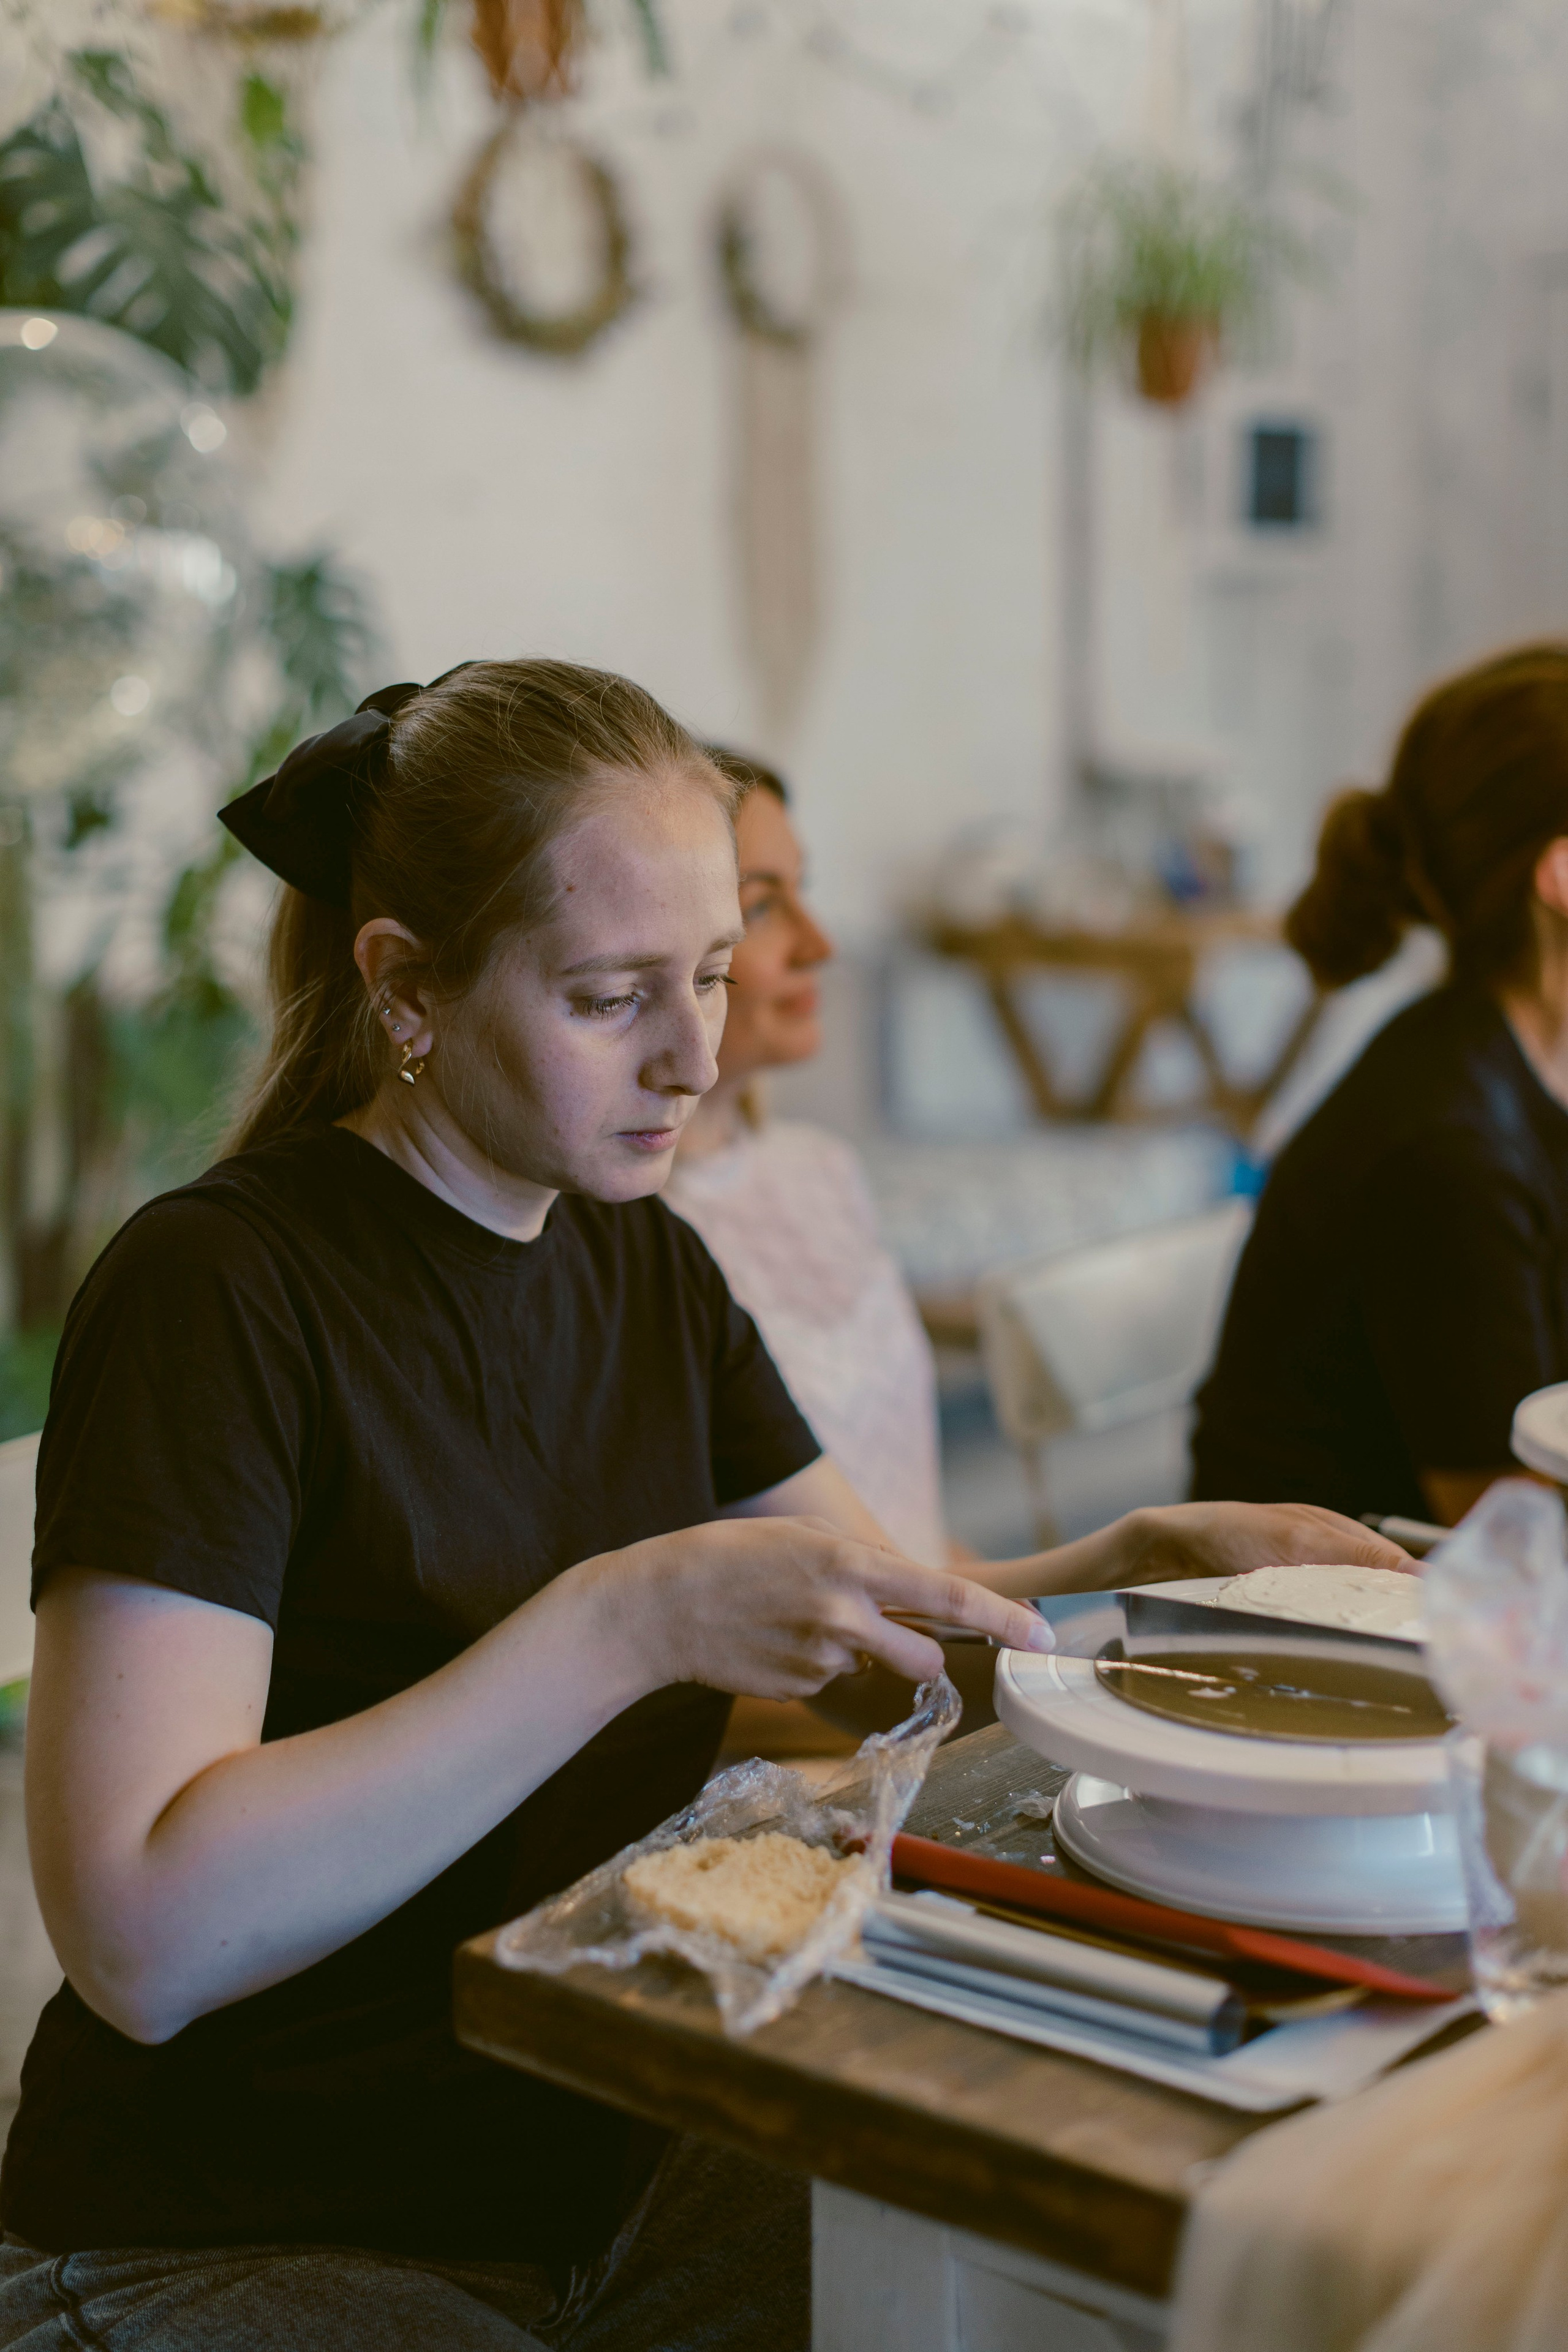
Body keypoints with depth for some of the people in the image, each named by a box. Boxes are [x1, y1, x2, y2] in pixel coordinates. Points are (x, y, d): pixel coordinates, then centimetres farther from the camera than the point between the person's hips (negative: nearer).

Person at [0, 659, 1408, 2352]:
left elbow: (886, 1638, 12)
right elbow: (141, 1940, -27)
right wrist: (629, 1622, -31)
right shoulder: (214, 1291, -18)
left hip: (609, 2167, 7)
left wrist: (1149, 1560, -7)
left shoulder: (645, 1265, 6)